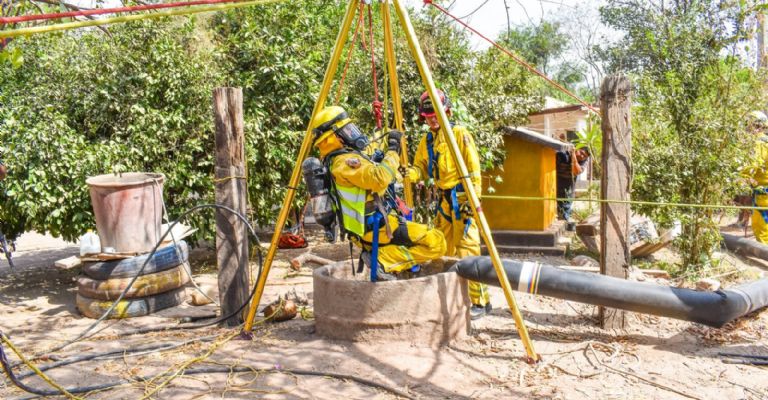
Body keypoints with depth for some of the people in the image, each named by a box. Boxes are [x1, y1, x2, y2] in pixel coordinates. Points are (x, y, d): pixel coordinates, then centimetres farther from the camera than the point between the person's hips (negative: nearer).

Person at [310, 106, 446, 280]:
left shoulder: (333, 161, 11)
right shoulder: (345, 162, -20)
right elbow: (380, 179, -34)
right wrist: (393, 150, -22)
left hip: (365, 232, 10)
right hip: (377, 229, -10)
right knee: (436, 242, -13)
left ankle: (376, 252, 7)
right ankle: (383, 261, -14)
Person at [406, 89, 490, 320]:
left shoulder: (459, 134, -6)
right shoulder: (427, 140, 14)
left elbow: (473, 168, -10)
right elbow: (420, 168, 11)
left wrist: (473, 198, -17)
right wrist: (410, 174, -12)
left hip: (462, 198, -7)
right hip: (443, 199, 7)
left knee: (467, 249, -11)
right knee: (443, 250, 12)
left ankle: (480, 301, -5)